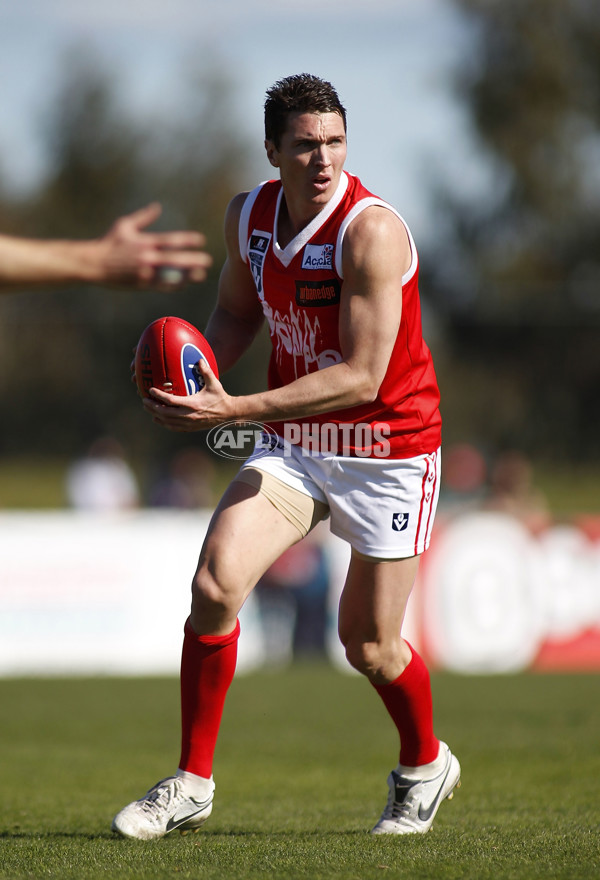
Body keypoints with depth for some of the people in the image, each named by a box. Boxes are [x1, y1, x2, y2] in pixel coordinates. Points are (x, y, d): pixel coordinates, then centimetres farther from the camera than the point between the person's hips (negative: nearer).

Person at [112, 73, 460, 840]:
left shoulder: (371, 231, -24)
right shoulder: (247, 215, -3)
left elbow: (361, 379, -27)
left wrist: (234, 411, -31)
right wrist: (202, 371, -7)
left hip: (388, 447, -5)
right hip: (292, 442, 5)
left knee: (368, 646, 4)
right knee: (215, 582, -16)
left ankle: (425, 765, 36)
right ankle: (192, 783, -4)